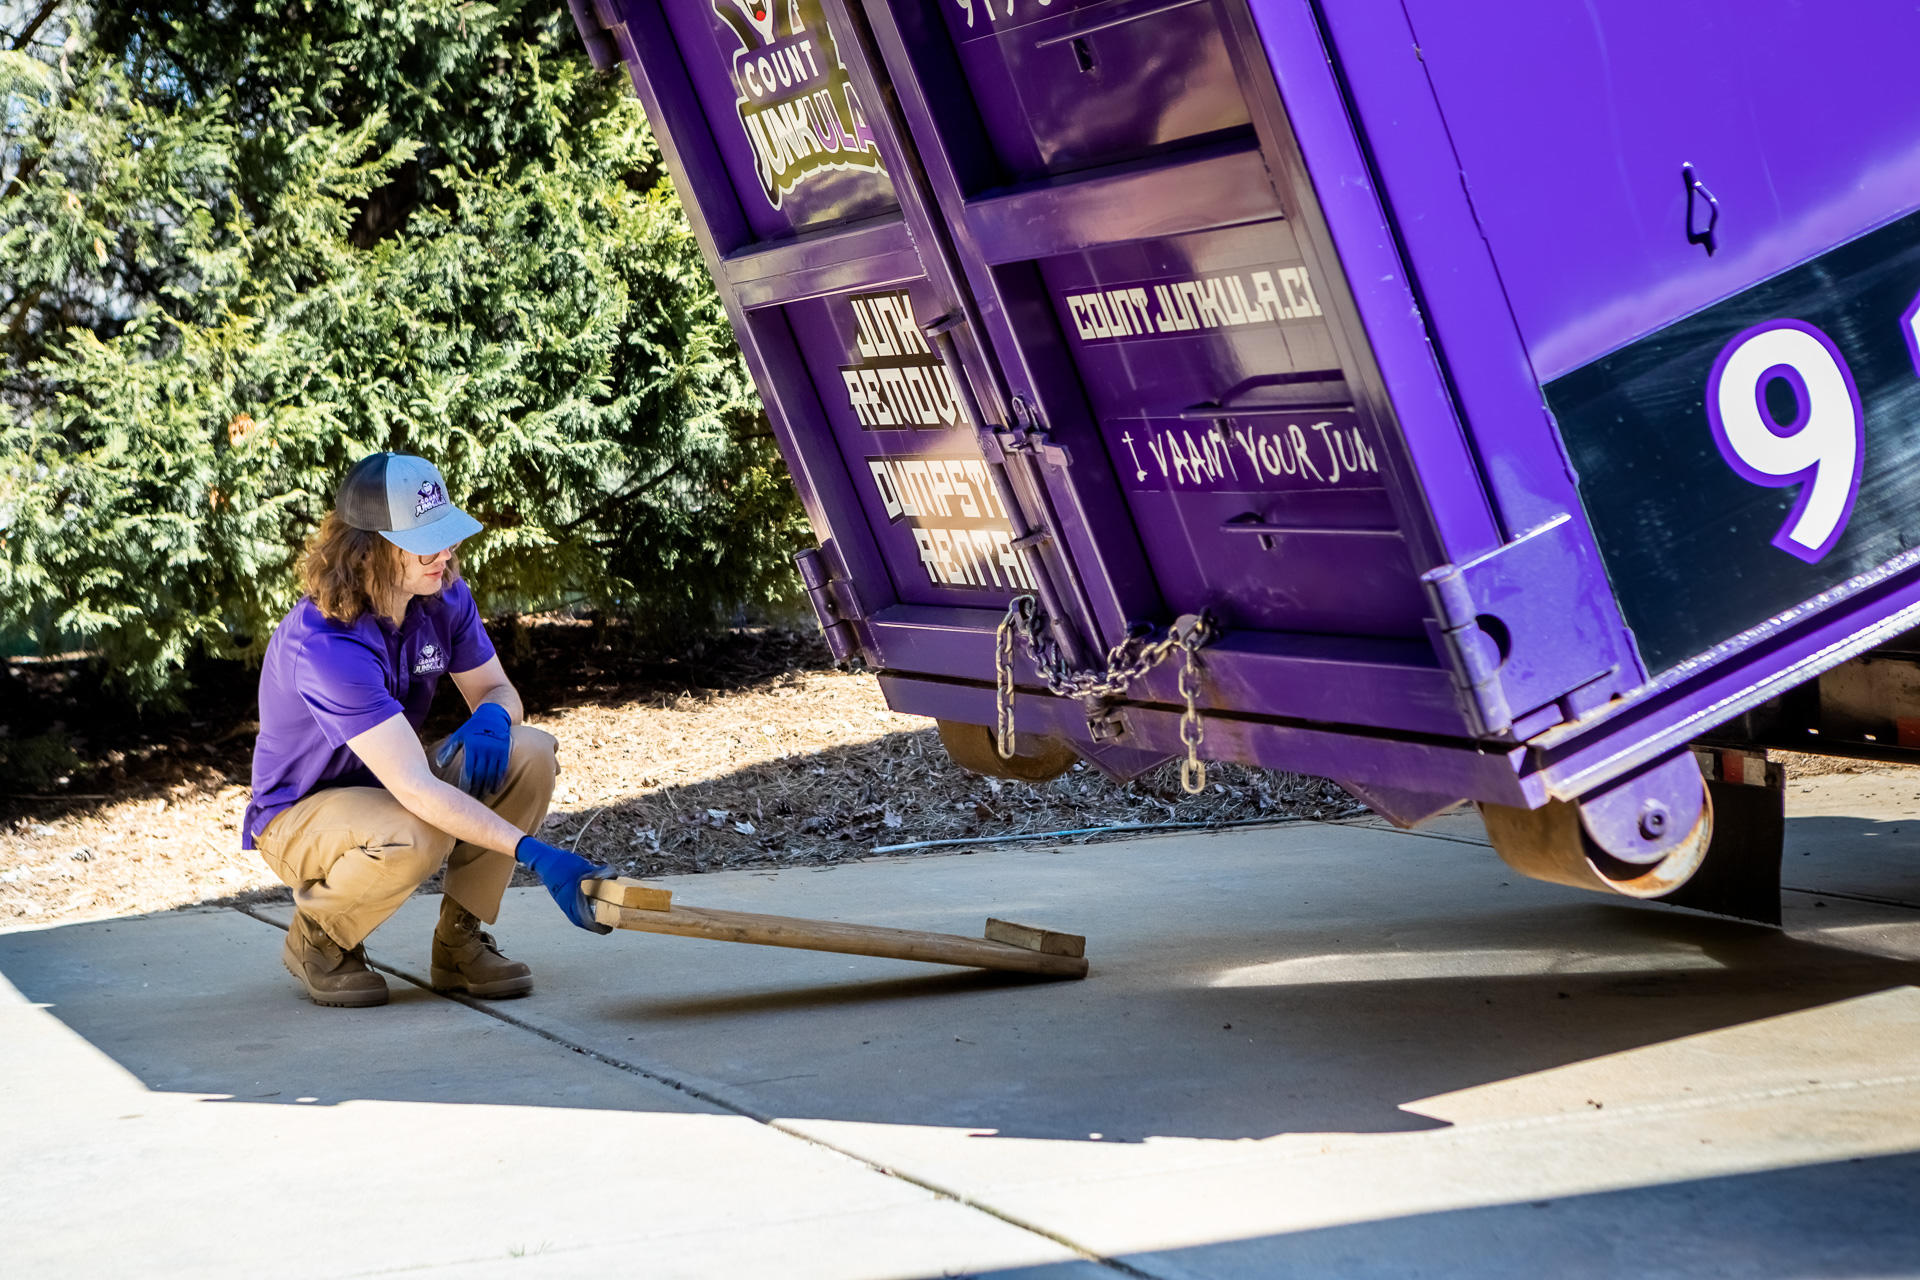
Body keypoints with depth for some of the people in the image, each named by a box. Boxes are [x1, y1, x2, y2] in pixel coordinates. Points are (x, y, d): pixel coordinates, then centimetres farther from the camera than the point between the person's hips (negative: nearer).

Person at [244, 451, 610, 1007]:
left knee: (531, 753, -17)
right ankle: (317, 938, -6)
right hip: (300, 815, -7)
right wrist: (533, 852, -46)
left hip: (387, 785, 7)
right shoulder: (322, 644, -34)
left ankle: (459, 941, -5)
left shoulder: (444, 595, -11)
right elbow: (416, 790, -41)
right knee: (418, 837, -39)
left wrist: (491, 718, -23)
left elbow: (498, 689, 4)